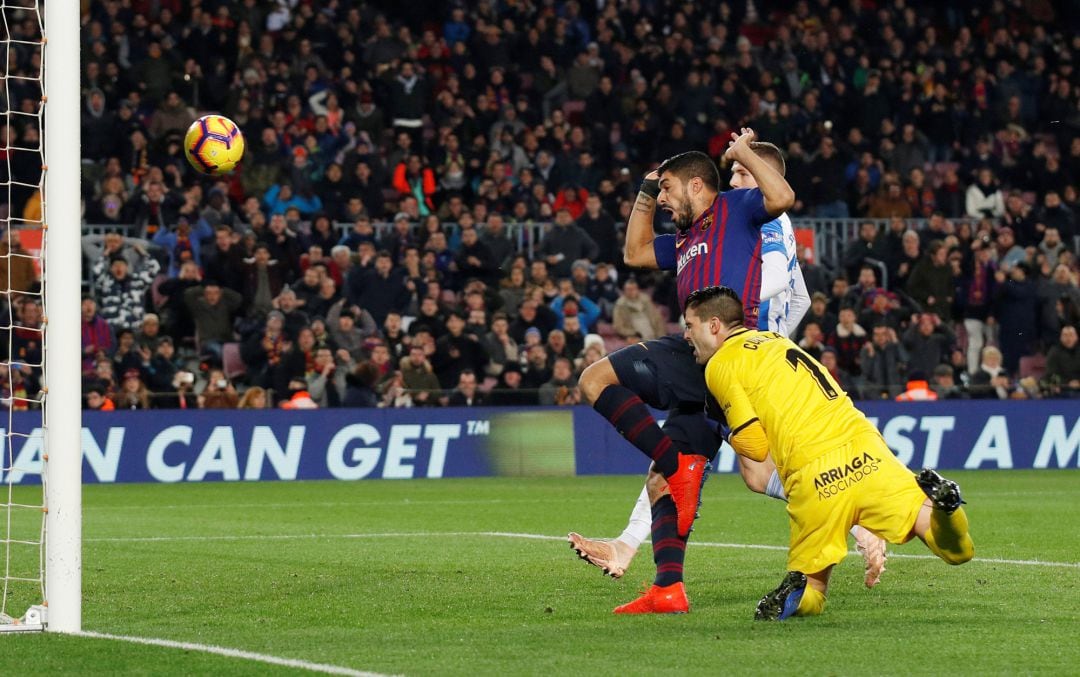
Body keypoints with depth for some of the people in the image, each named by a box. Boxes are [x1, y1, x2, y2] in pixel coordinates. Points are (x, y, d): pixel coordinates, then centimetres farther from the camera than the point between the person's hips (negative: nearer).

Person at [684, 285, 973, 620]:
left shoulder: (720, 365, 6)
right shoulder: (776, 340, 26)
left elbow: (756, 447, 0)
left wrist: (729, 436, 20)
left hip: (813, 473, -4)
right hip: (863, 446, 4)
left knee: (811, 589, 12)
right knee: (956, 549, -4)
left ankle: (799, 593, -21)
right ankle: (940, 502, -34)